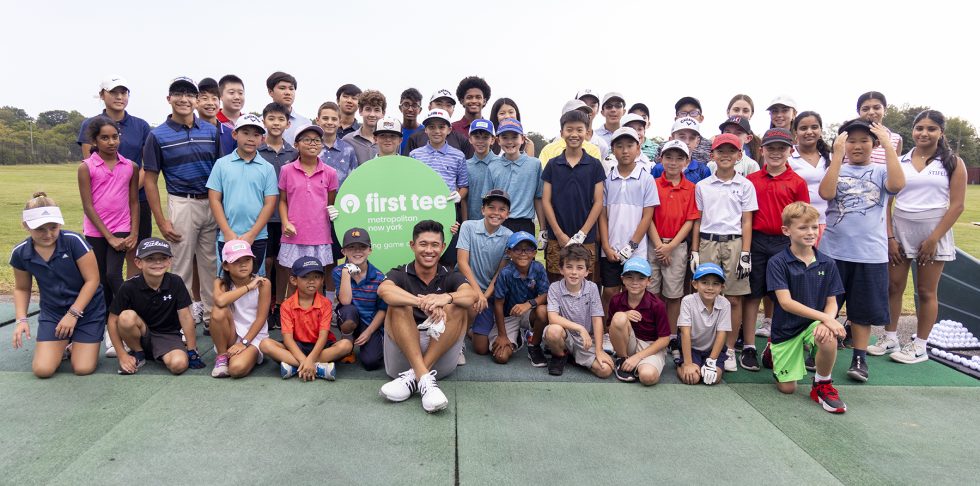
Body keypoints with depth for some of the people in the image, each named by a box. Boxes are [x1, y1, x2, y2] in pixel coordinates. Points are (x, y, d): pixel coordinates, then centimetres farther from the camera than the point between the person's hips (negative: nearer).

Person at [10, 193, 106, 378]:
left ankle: (77, 343, 24)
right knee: (42, 369, -11)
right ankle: (63, 344, 20)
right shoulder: (20, 253, -8)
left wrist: (73, 313, -16)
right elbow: (22, 289, 9)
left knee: (83, 368, -8)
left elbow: (92, 280, -16)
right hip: (52, 312, 3)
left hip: (87, 310, -3)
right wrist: (22, 319, -5)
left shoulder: (74, 241, -21)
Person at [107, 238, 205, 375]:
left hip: (168, 335, 0)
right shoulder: (129, 287, -16)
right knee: (127, 317, -31)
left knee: (179, 364, -29)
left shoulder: (175, 283, -14)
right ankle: (137, 353, -2)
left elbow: (185, 316, -10)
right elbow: (113, 321, -9)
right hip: (140, 335, 0)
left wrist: (192, 351, -7)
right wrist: (122, 354, -12)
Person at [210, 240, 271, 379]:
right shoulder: (221, 283, -4)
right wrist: (248, 287, -22)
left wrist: (244, 343, -16)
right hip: (231, 335, 4)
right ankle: (222, 356, -8)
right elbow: (220, 301, -29)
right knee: (219, 312, -28)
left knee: (237, 368, -34)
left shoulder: (262, 283, -8)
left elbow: (261, 318, -9)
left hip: (254, 336, -4)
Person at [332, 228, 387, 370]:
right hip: (349, 321, 1)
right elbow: (345, 301, -20)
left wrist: (368, 332, -13)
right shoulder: (338, 272, -6)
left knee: (370, 362, -23)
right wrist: (346, 272, -22)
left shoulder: (378, 277, -7)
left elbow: (383, 310, -3)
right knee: (349, 310, -35)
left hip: (372, 324, 0)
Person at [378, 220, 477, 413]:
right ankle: (425, 378, -34)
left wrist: (446, 298, -39)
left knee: (456, 306, -20)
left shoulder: (450, 276, 8)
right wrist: (423, 303, -39)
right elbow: (383, 289, -22)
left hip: (441, 355, 1)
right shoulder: (400, 274, 5)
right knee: (399, 306, -23)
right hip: (403, 352, -1)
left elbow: (471, 295, -16)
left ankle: (414, 376, -26)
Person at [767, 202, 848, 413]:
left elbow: (831, 302, 0)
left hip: (814, 324, 2)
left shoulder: (827, 264, -2)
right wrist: (825, 317, -29)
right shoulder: (777, 262, -13)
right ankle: (774, 353, 36)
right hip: (786, 330, -2)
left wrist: (826, 321, -24)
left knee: (829, 338, -35)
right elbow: (786, 302, -20)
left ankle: (822, 385, -7)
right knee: (787, 388, 2)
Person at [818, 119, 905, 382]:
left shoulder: (880, 171, 4)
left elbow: (897, 184, -19)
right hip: (833, 250, 0)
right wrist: (837, 153, -17)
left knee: (864, 310, 9)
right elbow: (826, 193, -17)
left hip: (870, 253, 0)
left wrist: (888, 145, -16)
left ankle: (860, 358, 22)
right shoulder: (836, 169, 4)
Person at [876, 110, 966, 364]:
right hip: (899, 229, 2)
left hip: (933, 232, -2)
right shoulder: (900, 161, 5)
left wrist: (933, 239, -11)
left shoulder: (953, 163, 1)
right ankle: (890, 339, 17)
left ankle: (919, 347, 15)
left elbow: (957, 205, -5)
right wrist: (890, 236, -5)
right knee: (893, 286, 4)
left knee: (926, 291, 5)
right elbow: (886, 200, 3)